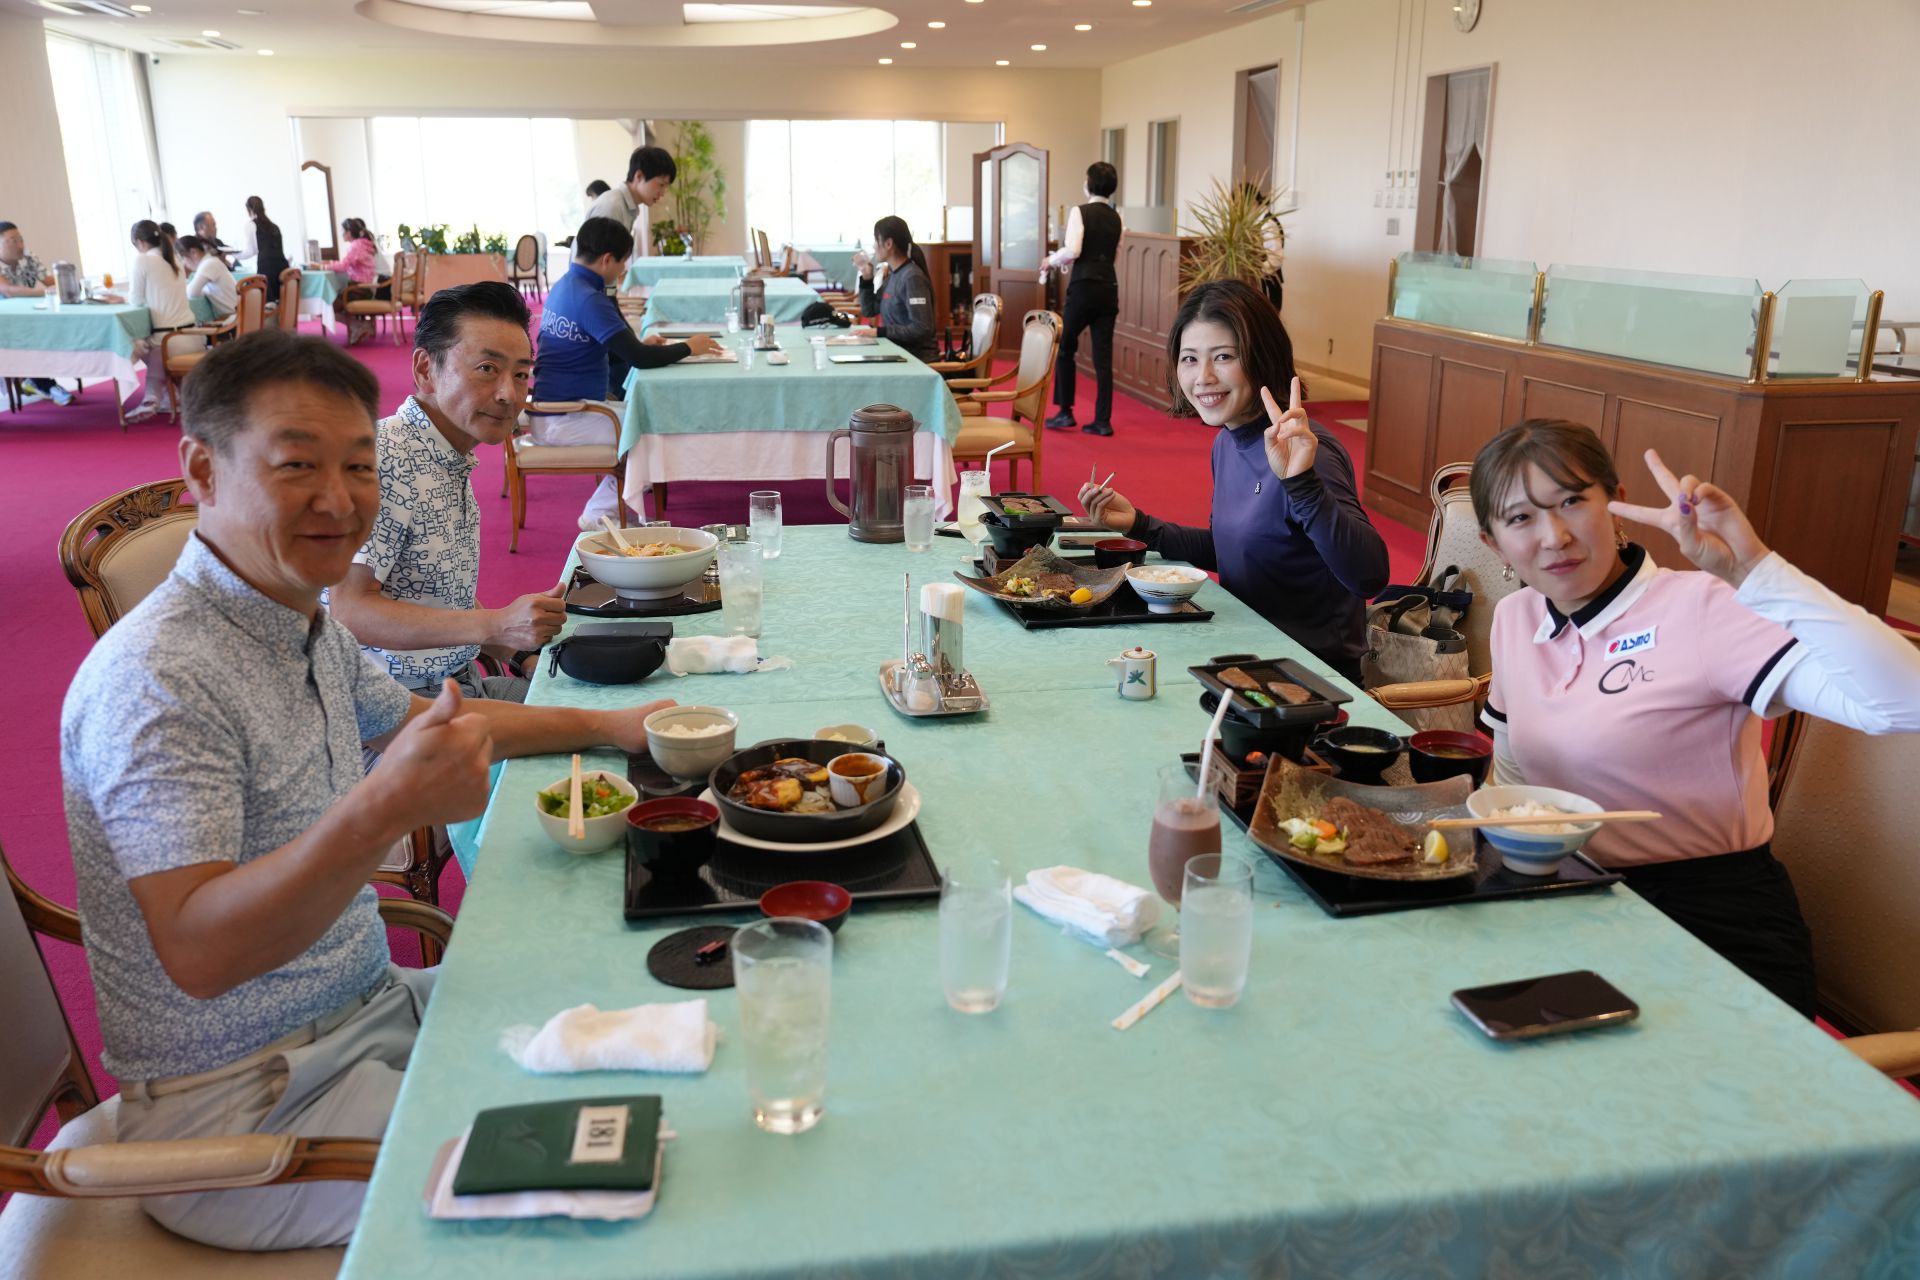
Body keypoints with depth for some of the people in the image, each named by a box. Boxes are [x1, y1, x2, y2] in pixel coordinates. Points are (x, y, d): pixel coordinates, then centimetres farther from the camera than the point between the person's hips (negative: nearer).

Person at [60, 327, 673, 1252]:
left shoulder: (303, 621, 4)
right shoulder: (156, 680, -25)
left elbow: (406, 719, 23)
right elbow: (197, 953, -32)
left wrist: (604, 725, 19)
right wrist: (381, 812, -48)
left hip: (368, 1006, 9)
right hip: (238, 1105, -9)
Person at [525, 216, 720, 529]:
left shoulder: (563, 287, 11)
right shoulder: (589, 300, -19)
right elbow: (639, 359, -23)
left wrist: (639, 344, 11)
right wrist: (688, 348, -8)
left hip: (549, 411, 10)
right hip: (562, 422, -10)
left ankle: (609, 508, 19)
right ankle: (600, 513, 0)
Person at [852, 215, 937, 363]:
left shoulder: (912, 277, -16)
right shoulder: (893, 274, 10)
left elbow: (922, 329, -23)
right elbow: (869, 311, 19)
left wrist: (880, 331, -24)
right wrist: (866, 277, 6)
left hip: (917, 357, -8)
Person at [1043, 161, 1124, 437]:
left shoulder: (1081, 212, -6)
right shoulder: (1116, 219, 11)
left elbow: (1072, 251, -17)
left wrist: (1052, 261, 2)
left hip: (1084, 287, -5)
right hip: (1109, 287, 5)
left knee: (1065, 348, 11)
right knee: (1103, 356, 4)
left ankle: (1065, 412, 10)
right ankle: (1103, 420, 3)